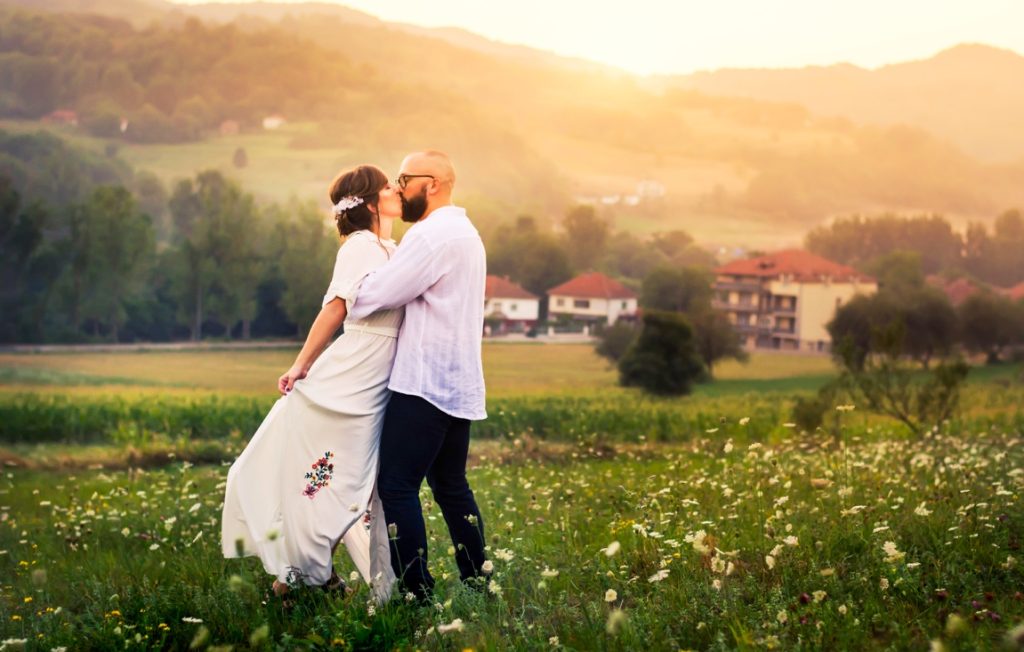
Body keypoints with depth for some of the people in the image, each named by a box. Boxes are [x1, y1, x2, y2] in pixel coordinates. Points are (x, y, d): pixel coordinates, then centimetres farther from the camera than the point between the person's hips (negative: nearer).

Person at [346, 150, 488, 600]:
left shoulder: (432, 235, -14)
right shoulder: (466, 233, 20)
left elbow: (375, 296, -16)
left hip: (425, 383, -10)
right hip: (459, 383, 10)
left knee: (397, 485, -8)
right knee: (450, 485, 15)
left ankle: (416, 593, -9)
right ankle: (477, 584, 18)